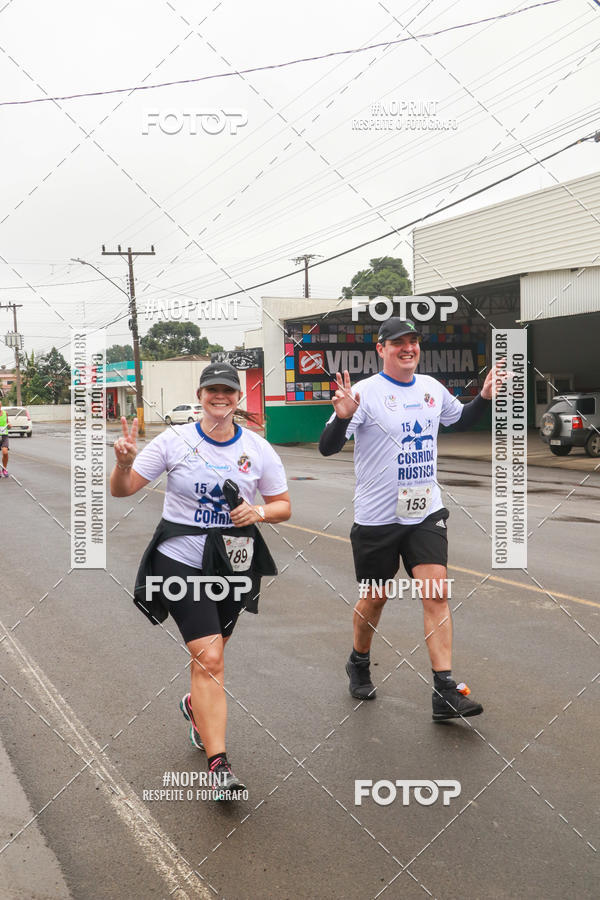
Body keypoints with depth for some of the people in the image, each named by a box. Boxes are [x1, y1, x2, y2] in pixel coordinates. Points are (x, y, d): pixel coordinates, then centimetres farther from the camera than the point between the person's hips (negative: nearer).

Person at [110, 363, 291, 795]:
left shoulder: (258, 449, 0)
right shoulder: (175, 440, -6)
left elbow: (283, 506, 8)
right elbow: (122, 489, -4)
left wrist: (259, 511, -14)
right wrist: (124, 462, -26)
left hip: (232, 564, 3)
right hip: (179, 560, -3)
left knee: (208, 653, 17)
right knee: (210, 657, -14)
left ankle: (196, 705, 51)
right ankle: (219, 765, -11)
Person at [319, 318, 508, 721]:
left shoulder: (432, 388, 6)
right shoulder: (367, 392, -12)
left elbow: (461, 418, 26)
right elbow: (328, 447, -18)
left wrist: (485, 396, 7)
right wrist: (343, 417, -38)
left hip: (426, 511, 4)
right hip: (377, 517, -4)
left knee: (437, 593, -7)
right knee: (375, 598, 11)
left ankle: (445, 691, -6)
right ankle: (359, 664, 38)